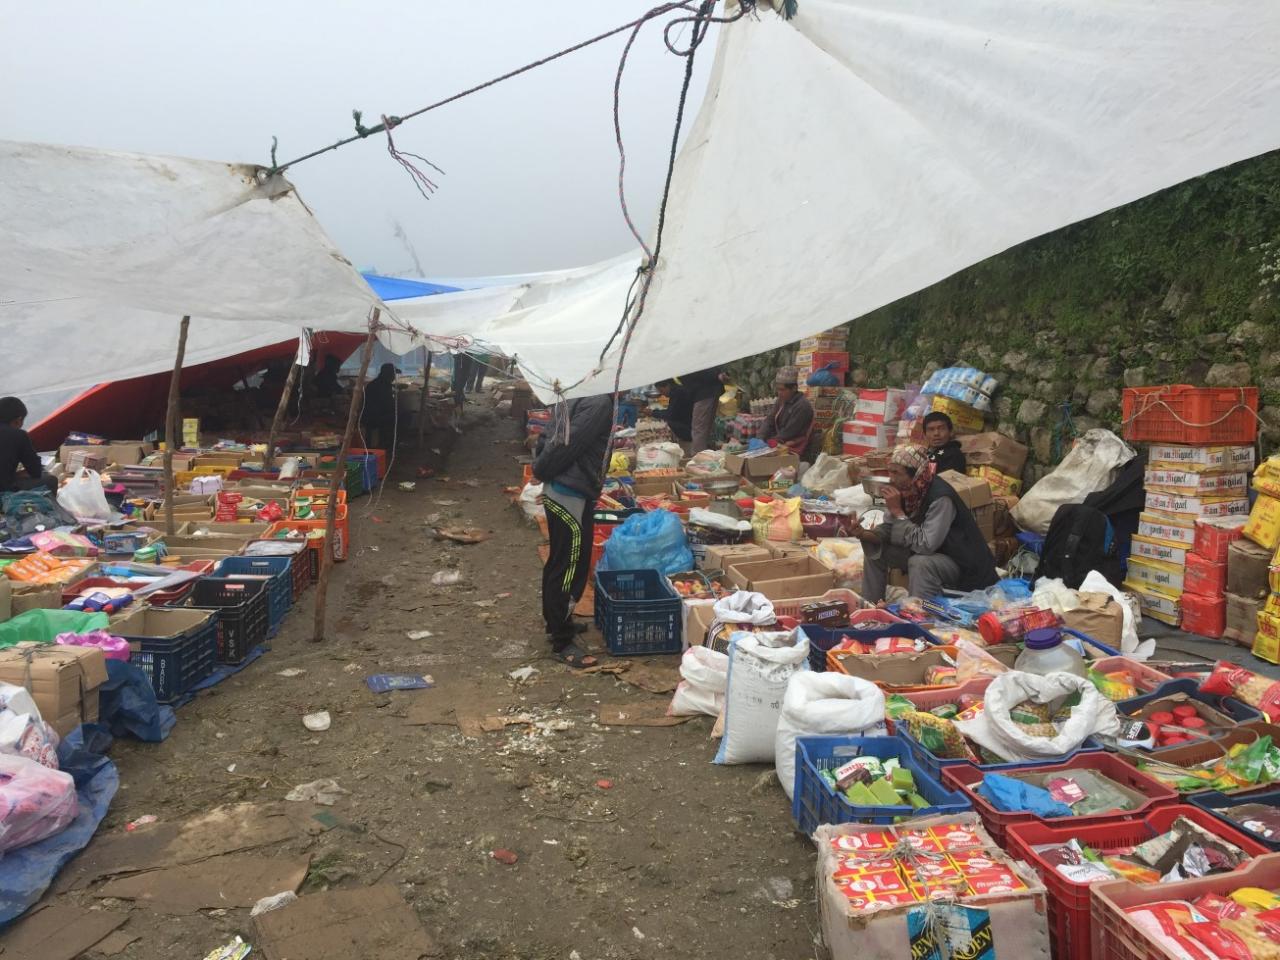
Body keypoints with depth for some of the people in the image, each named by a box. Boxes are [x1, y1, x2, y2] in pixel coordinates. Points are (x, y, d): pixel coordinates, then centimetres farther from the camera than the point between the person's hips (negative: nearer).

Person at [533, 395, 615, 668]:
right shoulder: (601, 403, -19)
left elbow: (548, 436, 13)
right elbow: (569, 445, -22)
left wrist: (541, 468, 12)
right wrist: (542, 472, -8)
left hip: (558, 491, 10)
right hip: (572, 495, -10)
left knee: (559, 561, 21)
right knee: (570, 566, -2)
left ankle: (556, 621, 37)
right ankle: (562, 642, 6)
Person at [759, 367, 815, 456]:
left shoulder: (802, 406, -16)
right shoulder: (781, 401, 10)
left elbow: (787, 433, -17)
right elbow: (769, 421, 7)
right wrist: (760, 439, -9)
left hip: (793, 450, -7)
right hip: (780, 444, 7)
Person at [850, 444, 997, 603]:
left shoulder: (941, 497, -31)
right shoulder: (906, 490, -8)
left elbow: (925, 545, -36)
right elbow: (889, 529, -1)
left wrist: (898, 511, -33)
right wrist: (864, 534, -21)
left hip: (961, 562, -8)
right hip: (925, 553, 8)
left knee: (920, 563, -35)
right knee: (874, 549, -1)